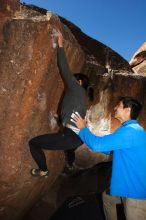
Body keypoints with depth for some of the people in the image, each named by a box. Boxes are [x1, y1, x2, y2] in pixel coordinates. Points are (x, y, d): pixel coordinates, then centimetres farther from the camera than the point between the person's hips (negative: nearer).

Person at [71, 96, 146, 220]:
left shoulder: (131, 131, -27)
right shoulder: (129, 130, 8)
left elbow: (97, 144, -30)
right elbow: (108, 149, 17)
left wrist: (83, 128, -12)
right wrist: (85, 131, 11)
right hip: (129, 185, 10)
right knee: (107, 197, 26)